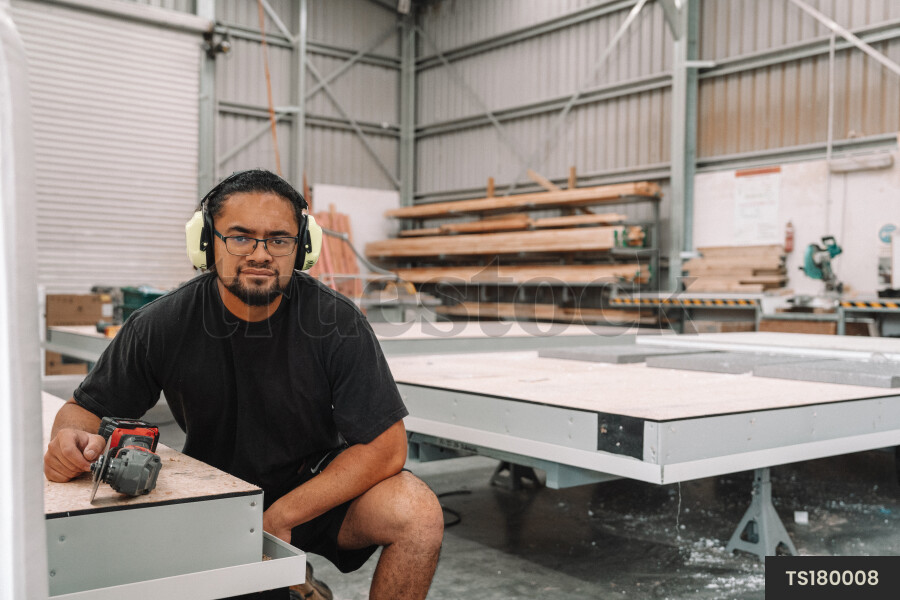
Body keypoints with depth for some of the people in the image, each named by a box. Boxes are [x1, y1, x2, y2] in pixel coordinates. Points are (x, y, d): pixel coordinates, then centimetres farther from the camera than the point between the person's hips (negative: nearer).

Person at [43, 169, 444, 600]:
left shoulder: (336, 323, -18)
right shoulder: (162, 325, -14)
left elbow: (385, 446, -19)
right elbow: (88, 408, 0)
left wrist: (280, 517, -24)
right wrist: (72, 440, -25)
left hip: (321, 490, -2)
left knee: (419, 514, -29)